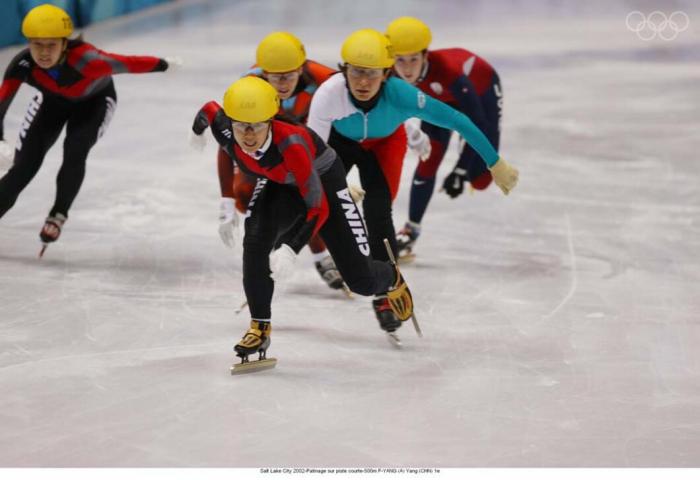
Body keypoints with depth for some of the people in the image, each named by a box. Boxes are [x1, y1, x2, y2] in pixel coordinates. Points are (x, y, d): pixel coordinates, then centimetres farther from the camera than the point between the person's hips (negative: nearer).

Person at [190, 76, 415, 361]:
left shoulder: (290, 143, -44)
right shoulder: (224, 130, -30)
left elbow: (319, 208, -39)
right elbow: (209, 110, -3)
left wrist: (290, 250, -51)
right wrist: (198, 129, 20)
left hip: (323, 182, -4)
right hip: (277, 186, 4)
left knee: (362, 281, -2)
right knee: (256, 241, -29)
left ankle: (392, 280, 37)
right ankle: (260, 327, -13)